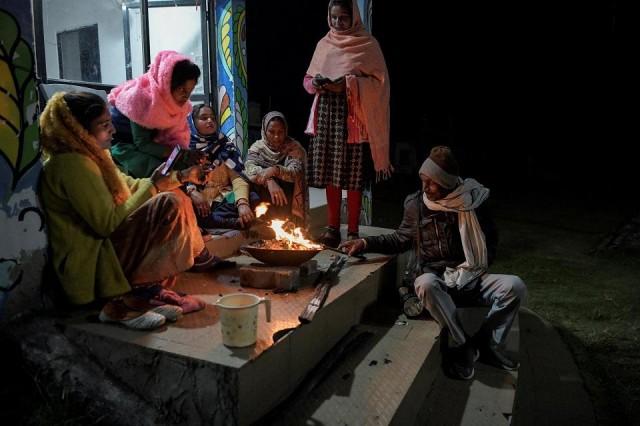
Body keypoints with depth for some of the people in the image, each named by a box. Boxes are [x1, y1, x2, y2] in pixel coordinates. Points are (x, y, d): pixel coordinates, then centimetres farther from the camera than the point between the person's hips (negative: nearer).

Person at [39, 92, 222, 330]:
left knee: (175, 197, 12)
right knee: (169, 203, -23)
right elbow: (107, 224, -23)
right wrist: (152, 186, -15)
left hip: (106, 245, 11)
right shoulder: (72, 164, -20)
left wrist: (181, 177, 10)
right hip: (93, 265, -11)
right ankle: (130, 300, -15)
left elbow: (131, 187, 18)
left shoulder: (91, 156, 11)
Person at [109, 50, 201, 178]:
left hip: (149, 141, 7)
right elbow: (142, 143, -26)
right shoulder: (142, 97, -29)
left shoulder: (176, 100, -10)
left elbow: (176, 134, -4)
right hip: (120, 143, -6)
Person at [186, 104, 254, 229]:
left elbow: (237, 177, -2)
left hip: (224, 200, 0)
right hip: (196, 202, 0)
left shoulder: (226, 146, 12)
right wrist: (192, 192, -22)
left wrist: (243, 203, -23)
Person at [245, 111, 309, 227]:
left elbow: (295, 173, -18)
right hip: (262, 197, 2)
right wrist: (269, 181, -37)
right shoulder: (257, 147, 2)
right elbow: (250, 169, -17)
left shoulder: (294, 147, -1)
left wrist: (276, 170, -38)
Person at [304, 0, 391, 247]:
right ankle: (332, 228, 16)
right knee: (329, 174, 5)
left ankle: (353, 231, 7)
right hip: (326, 115, 4)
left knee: (353, 177, -5)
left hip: (353, 118, -4)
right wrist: (316, 83, -4)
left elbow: (379, 82, -4)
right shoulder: (323, 44, 14)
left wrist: (349, 83, -16)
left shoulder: (368, 45, 1)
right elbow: (307, 80, 19)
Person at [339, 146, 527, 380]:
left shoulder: (471, 201, -1)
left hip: (470, 277, 1)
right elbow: (401, 239, 11)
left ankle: (487, 343, -5)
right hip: (435, 276, -1)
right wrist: (365, 243, -1)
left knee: (514, 286, -23)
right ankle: (460, 345, -21)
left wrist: (473, 270, -3)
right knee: (426, 284, -38)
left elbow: (490, 240, 11)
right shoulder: (417, 204, 0)